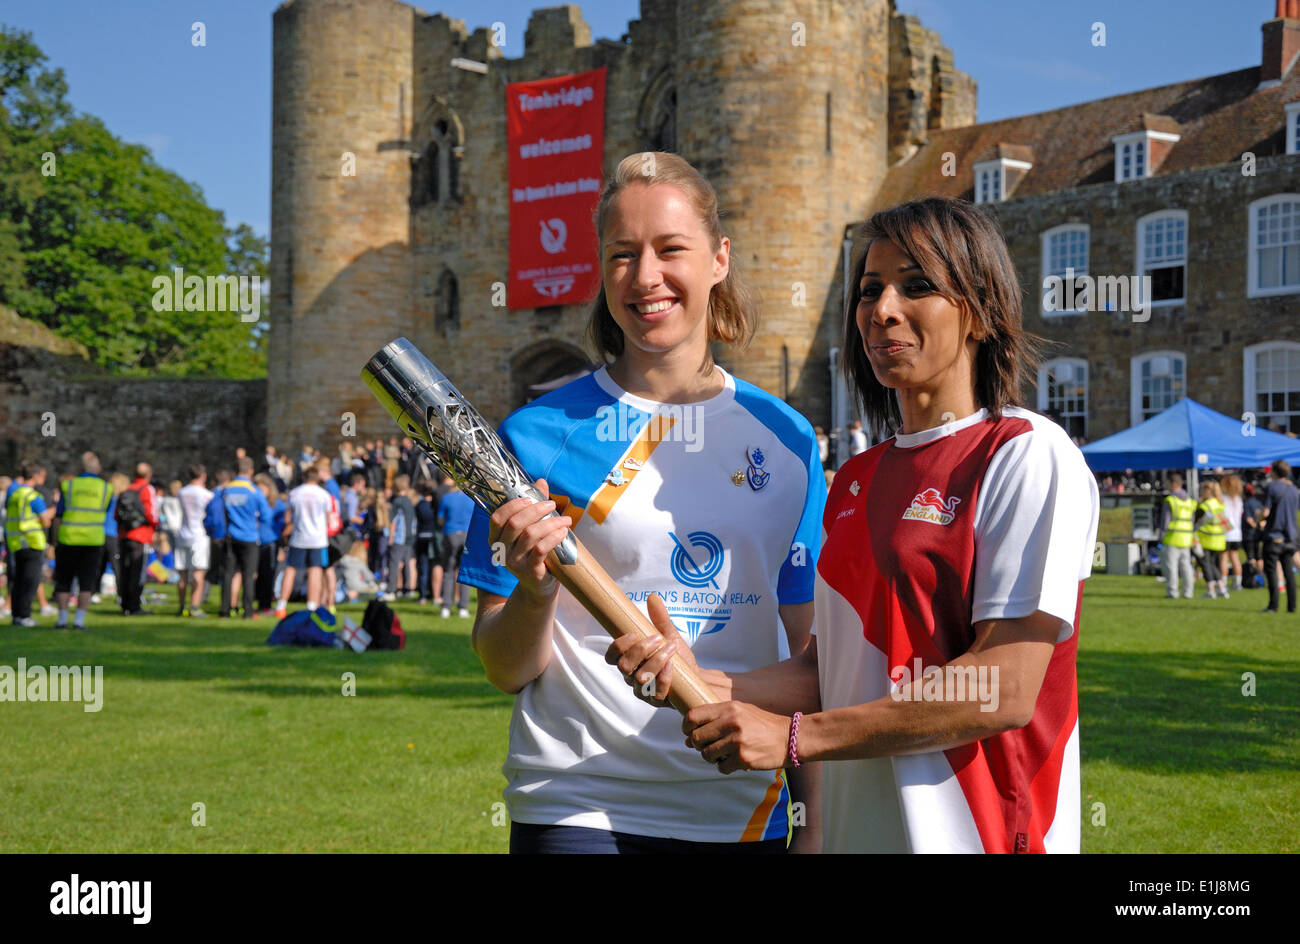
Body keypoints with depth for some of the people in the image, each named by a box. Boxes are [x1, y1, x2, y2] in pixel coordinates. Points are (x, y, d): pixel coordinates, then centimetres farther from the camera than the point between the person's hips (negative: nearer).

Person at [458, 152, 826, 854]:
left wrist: (819, 822, 3)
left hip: (746, 812, 3)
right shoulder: (539, 434, -4)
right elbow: (505, 670, -3)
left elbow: (810, 656, 8)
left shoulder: (784, 438, 5)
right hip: (578, 807, -2)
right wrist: (536, 592, -23)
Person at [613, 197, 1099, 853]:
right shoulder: (855, 480, 12)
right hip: (852, 829, 6)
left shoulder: (1029, 456, -10)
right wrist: (704, 684, -7)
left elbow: (1005, 690, -18)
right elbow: (831, 670, 11)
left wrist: (795, 737, -17)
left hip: (971, 832, -6)